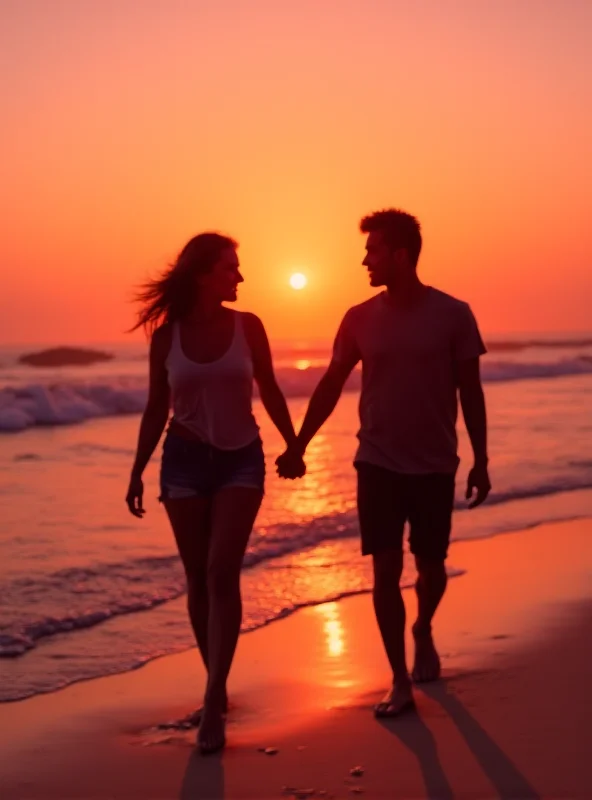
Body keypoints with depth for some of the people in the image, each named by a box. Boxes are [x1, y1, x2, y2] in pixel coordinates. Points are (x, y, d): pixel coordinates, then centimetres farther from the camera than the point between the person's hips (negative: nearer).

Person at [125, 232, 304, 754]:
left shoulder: (248, 326, -3)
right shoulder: (167, 335, -3)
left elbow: (269, 392, 8)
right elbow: (156, 408, 5)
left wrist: (294, 447, 12)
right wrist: (137, 471, 4)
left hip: (241, 459, -1)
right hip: (184, 460, 1)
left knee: (223, 574, -12)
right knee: (198, 579, 6)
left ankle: (213, 702, -10)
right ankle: (218, 685, 22)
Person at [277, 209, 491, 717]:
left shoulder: (453, 314, -7)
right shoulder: (360, 319, -1)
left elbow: (470, 392, -1)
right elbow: (330, 387, 7)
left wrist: (480, 462, -2)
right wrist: (298, 447, 6)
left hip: (435, 466, -1)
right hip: (378, 463, 1)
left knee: (431, 566, 10)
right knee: (385, 571, -3)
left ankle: (424, 634, 42)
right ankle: (400, 683, 7)